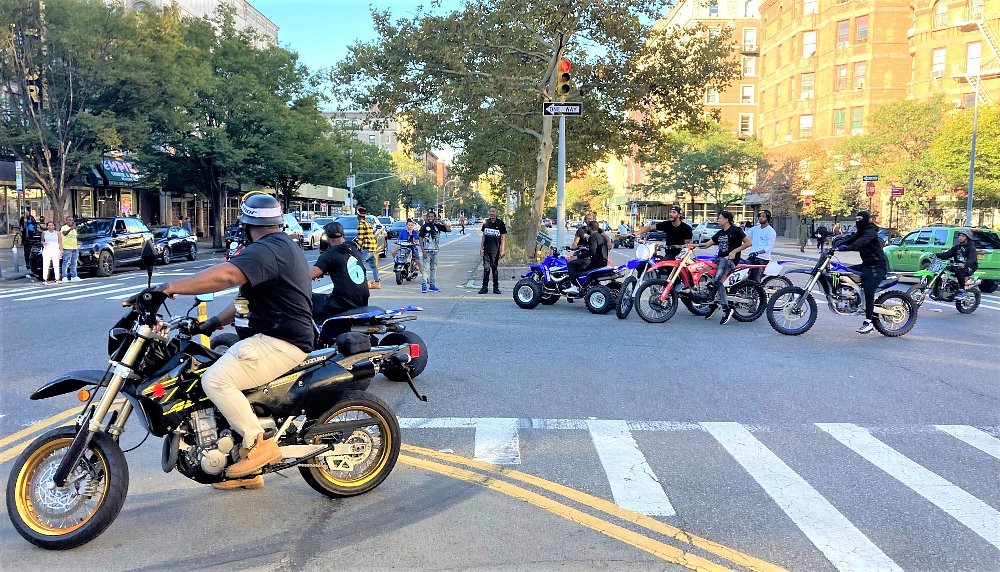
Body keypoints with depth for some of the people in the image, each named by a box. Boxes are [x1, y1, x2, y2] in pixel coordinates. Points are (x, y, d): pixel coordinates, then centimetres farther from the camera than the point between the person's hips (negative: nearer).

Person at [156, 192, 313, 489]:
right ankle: (248, 471, 20)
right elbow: (249, 295, 25)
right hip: (278, 338, 11)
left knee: (216, 379, -23)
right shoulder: (282, 245, 20)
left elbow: (224, 275, -33)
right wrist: (216, 321, 19)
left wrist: (171, 287, -29)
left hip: (278, 343, -11)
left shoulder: (266, 249, -15)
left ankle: (260, 443, -13)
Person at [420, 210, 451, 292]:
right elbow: (421, 239, -5)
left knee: (434, 268, 11)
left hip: (435, 251, 5)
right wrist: (423, 251, -13)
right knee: (426, 268, -10)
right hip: (427, 251, -5)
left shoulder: (437, 226, 7)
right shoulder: (424, 226, -3)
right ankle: (424, 285, -11)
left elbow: (449, 230, 3)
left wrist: (444, 223, -10)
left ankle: (432, 285, 19)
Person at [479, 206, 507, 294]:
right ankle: (485, 287, 8)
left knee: (495, 269, 3)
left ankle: (496, 287, 10)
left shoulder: (500, 223, 0)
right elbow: (483, 236, 13)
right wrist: (481, 248, 7)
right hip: (486, 250, 2)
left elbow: (503, 237, 1)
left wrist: (503, 250, -5)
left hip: (495, 251, -2)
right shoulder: (486, 222, 8)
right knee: (486, 269, 3)